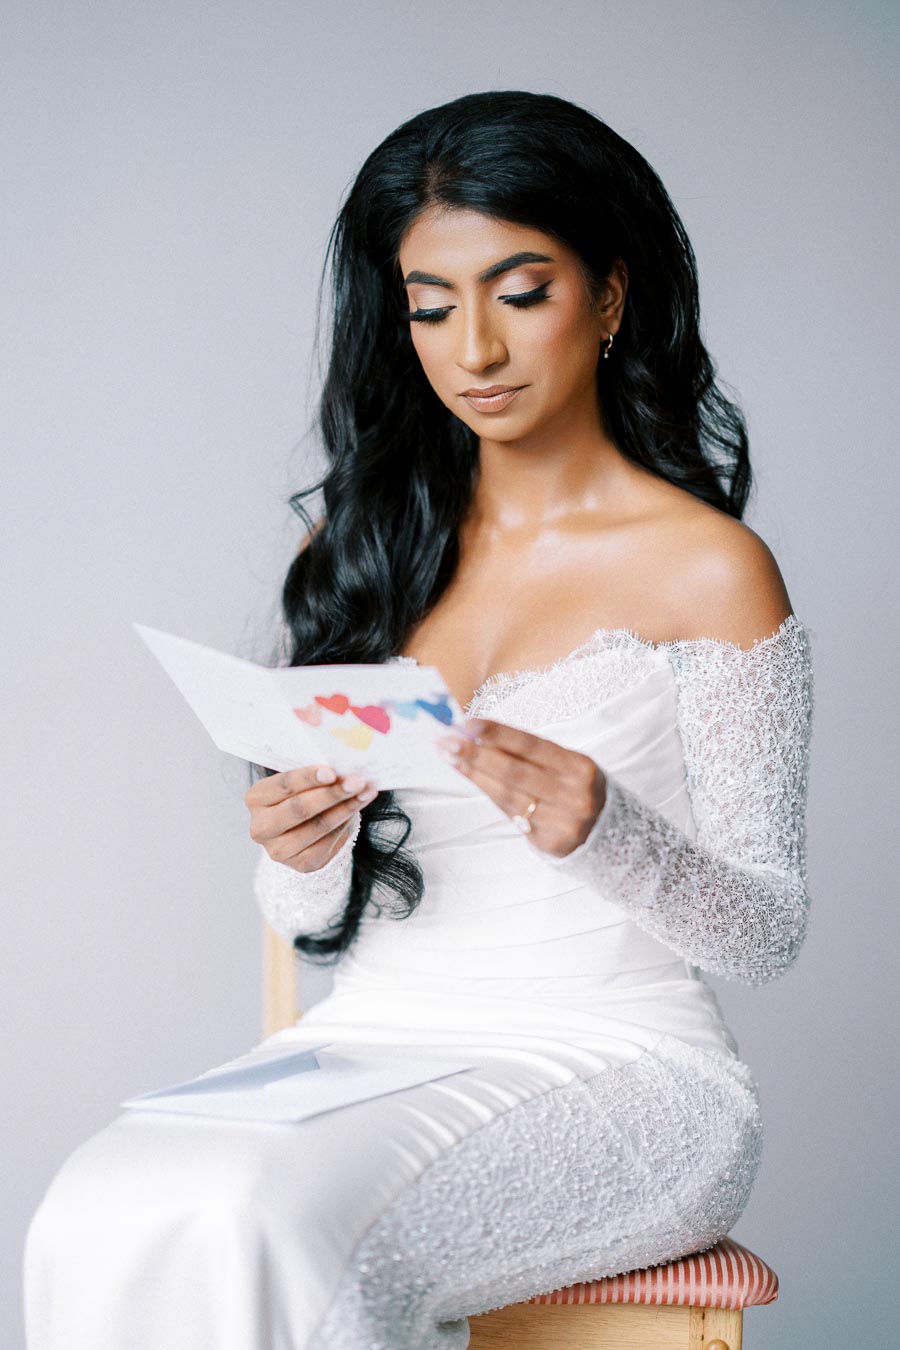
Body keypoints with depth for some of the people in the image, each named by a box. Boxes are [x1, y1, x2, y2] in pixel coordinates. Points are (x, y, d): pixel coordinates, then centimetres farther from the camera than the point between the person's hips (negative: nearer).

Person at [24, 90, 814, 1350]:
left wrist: (600, 831, -21)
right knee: (106, 1219, -28)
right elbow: (316, 924, 15)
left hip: (616, 1068, -4)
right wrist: (300, 857, -9)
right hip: (370, 1044, 4)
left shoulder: (708, 570, -1)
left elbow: (768, 930, -2)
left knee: (276, 1221, -33)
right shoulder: (356, 549, 13)